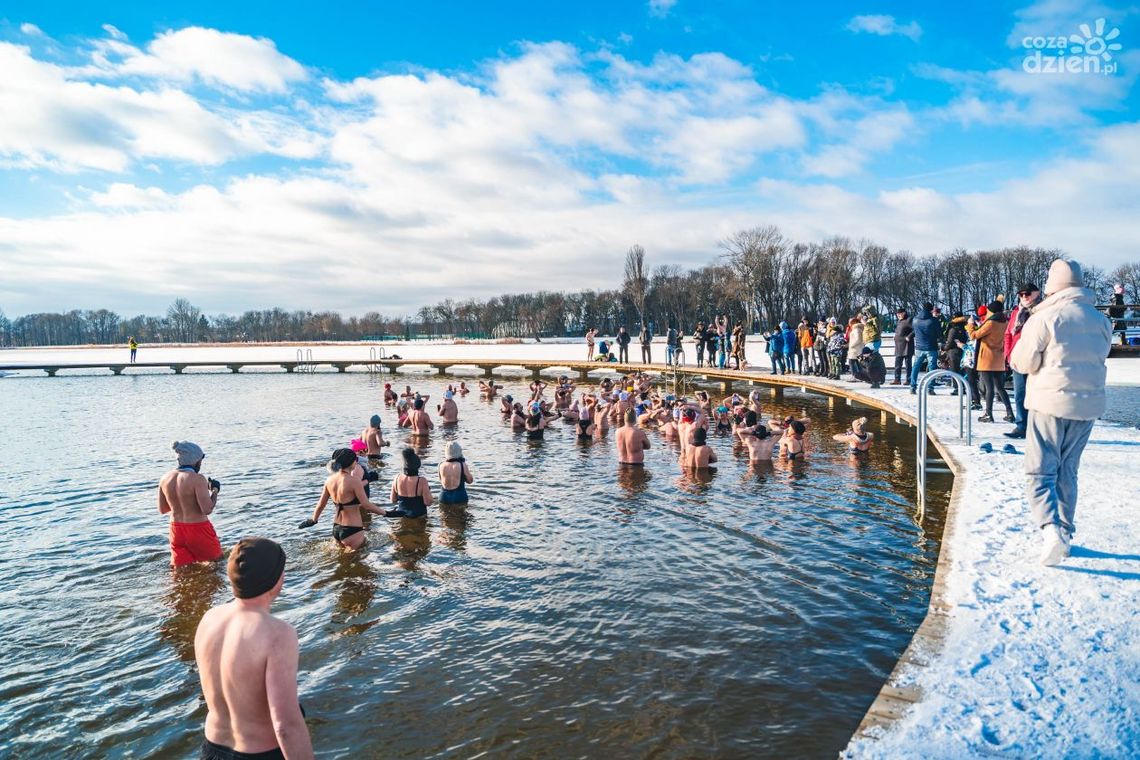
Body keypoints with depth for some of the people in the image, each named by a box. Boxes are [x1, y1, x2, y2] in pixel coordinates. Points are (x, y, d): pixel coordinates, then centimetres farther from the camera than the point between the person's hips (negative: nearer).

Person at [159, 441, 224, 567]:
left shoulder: (165, 478, 2)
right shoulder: (197, 479, -19)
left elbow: (162, 510, 11)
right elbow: (207, 509, -21)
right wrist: (215, 490, -7)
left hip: (176, 529, 6)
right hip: (198, 528, -6)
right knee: (218, 561, 12)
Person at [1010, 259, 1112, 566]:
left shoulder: (1045, 317, -11)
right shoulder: (1101, 321, 7)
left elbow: (1022, 362, -9)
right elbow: (1100, 358, 16)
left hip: (1050, 403, -5)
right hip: (1088, 405, 5)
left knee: (1040, 471, 0)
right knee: (1067, 472, 16)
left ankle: (1051, 527, -19)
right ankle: (1066, 532, 21)